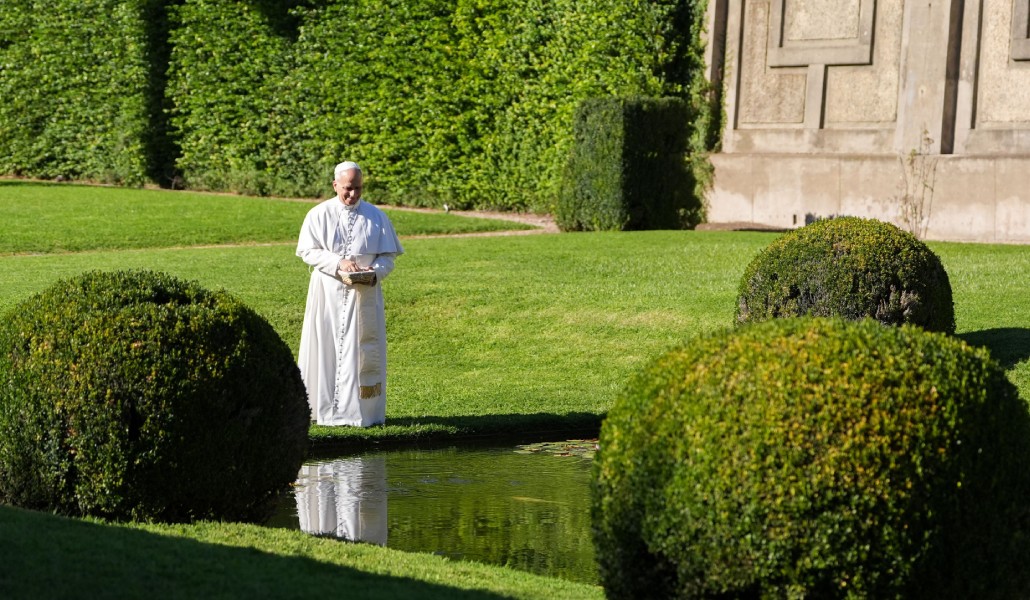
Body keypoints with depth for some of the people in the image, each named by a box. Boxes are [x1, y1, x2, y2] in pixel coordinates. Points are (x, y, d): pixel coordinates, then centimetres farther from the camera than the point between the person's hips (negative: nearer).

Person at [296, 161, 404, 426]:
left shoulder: (376, 217, 4)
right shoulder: (319, 215, 1)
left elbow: (388, 255, 5)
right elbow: (308, 251, -3)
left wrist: (375, 273, -16)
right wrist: (338, 262, -18)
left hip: (364, 294, 1)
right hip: (328, 293, -1)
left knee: (363, 351, -2)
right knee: (326, 350, -1)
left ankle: (361, 410, 2)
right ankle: (325, 410, 4)